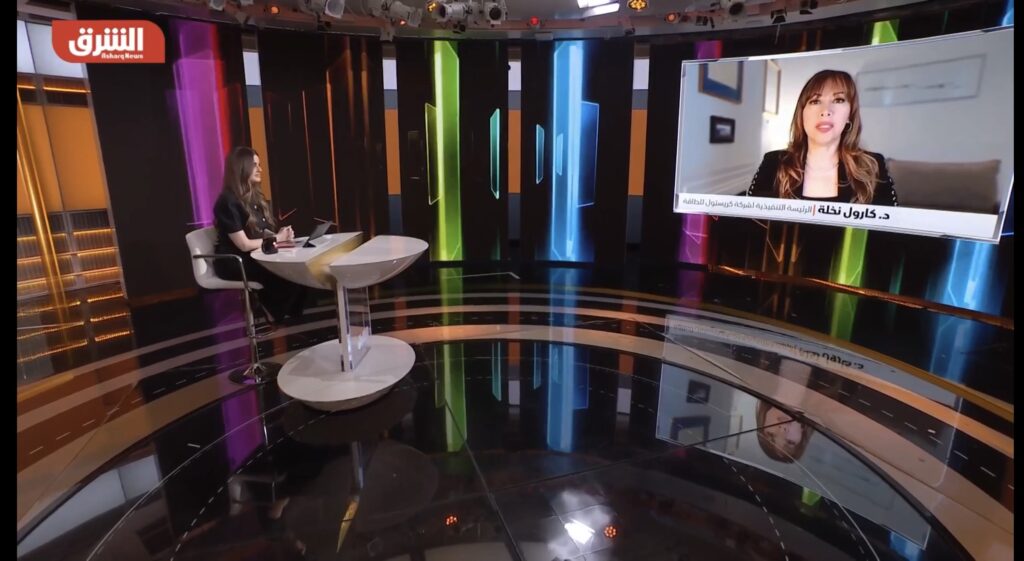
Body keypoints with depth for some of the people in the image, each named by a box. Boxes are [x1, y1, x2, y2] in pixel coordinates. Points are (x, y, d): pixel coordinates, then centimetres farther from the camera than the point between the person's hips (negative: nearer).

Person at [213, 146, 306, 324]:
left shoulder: (254, 196, 10)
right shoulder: (228, 202, -17)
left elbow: (261, 233, 10)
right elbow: (244, 245, -19)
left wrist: (281, 234, -11)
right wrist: (277, 238, -11)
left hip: (256, 255, 8)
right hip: (234, 263, -8)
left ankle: (291, 313, 0)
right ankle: (275, 312, 3)